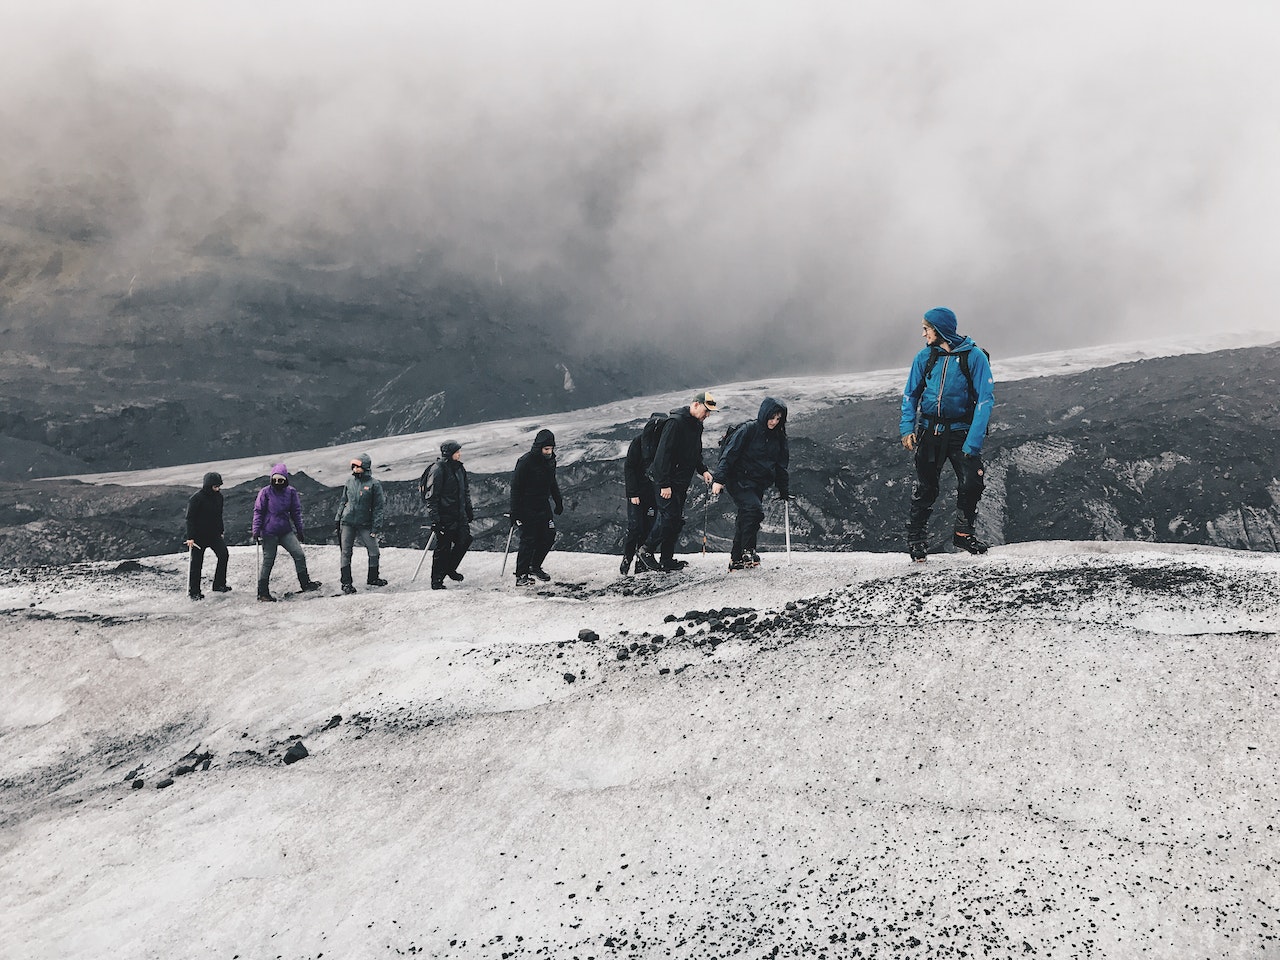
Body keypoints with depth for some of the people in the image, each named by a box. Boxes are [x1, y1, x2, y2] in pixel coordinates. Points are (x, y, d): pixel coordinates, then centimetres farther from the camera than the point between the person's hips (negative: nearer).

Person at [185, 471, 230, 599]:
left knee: (223, 555, -11)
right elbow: (190, 519, -14)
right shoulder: (196, 498, -15)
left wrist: (221, 531, 20)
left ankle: (219, 584, 1)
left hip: (214, 534, 5)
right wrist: (190, 538, -18)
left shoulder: (218, 496, 4)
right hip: (199, 536, -5)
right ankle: (194, 592, 11)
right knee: (197, 564, 1)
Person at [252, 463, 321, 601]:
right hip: (269, 532, -3)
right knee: (268, 561, 1)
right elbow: (258, 512, -1)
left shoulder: (291, 492, 3)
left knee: (299, 554, -5)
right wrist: (256, 531, -6)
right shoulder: (265, 492, -6)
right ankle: (262, 592, 9)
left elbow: (296, 512, 11)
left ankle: (305, 583, 10)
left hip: (286, 531, 3)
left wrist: (299, 531, 13)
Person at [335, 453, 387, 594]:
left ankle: (372, 578, 24)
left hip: (365, 524, -2)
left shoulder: (374, 484, -6)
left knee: (374, 551, 4)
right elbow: (343, 501, 15)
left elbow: (379, 506, -6)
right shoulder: (350, 481, 5)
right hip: (347, 522, 2)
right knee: (346, 552, 1)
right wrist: (337, 518, 12)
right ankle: (346, 582, 7)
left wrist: (376, 526, -11)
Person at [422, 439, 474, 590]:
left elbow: (465, 492, 23)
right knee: (443, 548, -2)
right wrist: (434, 519, -19)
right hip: (444, 517, -7)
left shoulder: (459, 468, 11)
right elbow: (431, 497, -16)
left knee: (465, 540, 1)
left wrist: (469, 511, 21)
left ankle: (449, 568, 23)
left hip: (459, 515, 7)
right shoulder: (438, 470, -14)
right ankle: (436, 580, 10)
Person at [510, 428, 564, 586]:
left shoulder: (550, 460, 5)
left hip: (544, 506, 7)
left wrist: (559, 502, 22)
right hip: (527, 507, -7)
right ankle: (521, 576, -1)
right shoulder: (525, 462, -18)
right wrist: (515, 513, -19)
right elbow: (516, 488, -17)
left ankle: (535, 567, 22)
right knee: (528, 540, -7)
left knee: (549, 536, 5)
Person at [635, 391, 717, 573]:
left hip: (682, 481, 9)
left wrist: (703, 470, 8)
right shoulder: (676, 422, -17)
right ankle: (646, 551, -2)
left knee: (677, 520, 6)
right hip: (666, 481, -9)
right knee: (669, 516, -14)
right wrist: (664, 484, -23)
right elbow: (663, 453, -21)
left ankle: (666, 560, 11)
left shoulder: (697, 425, 13)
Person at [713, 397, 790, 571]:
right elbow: (729, 454, -14)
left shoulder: (778, 438, 10)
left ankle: (736, 559, 15)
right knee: (755, 510, -25)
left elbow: (781, 467, 19)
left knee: (746, 520, 8)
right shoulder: (748, 430, -10)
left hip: (758, 485, 7)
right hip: (739, 481, -7)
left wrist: (784, 491, 17)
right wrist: (719, 479, -22)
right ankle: (748, 551, -18)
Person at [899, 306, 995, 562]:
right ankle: (916, 538, 12)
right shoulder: (925, 357, 2)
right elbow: (911, 394, 9)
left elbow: (985, 399, -12)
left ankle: (963, 533, 11)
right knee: (925, 487, -2)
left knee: (972, 482, -12)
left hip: (960, 431, -2)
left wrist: (974, 441, -20)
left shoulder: (974, 356, -9)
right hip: (929, 429, 2)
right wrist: (907, 428, -7)